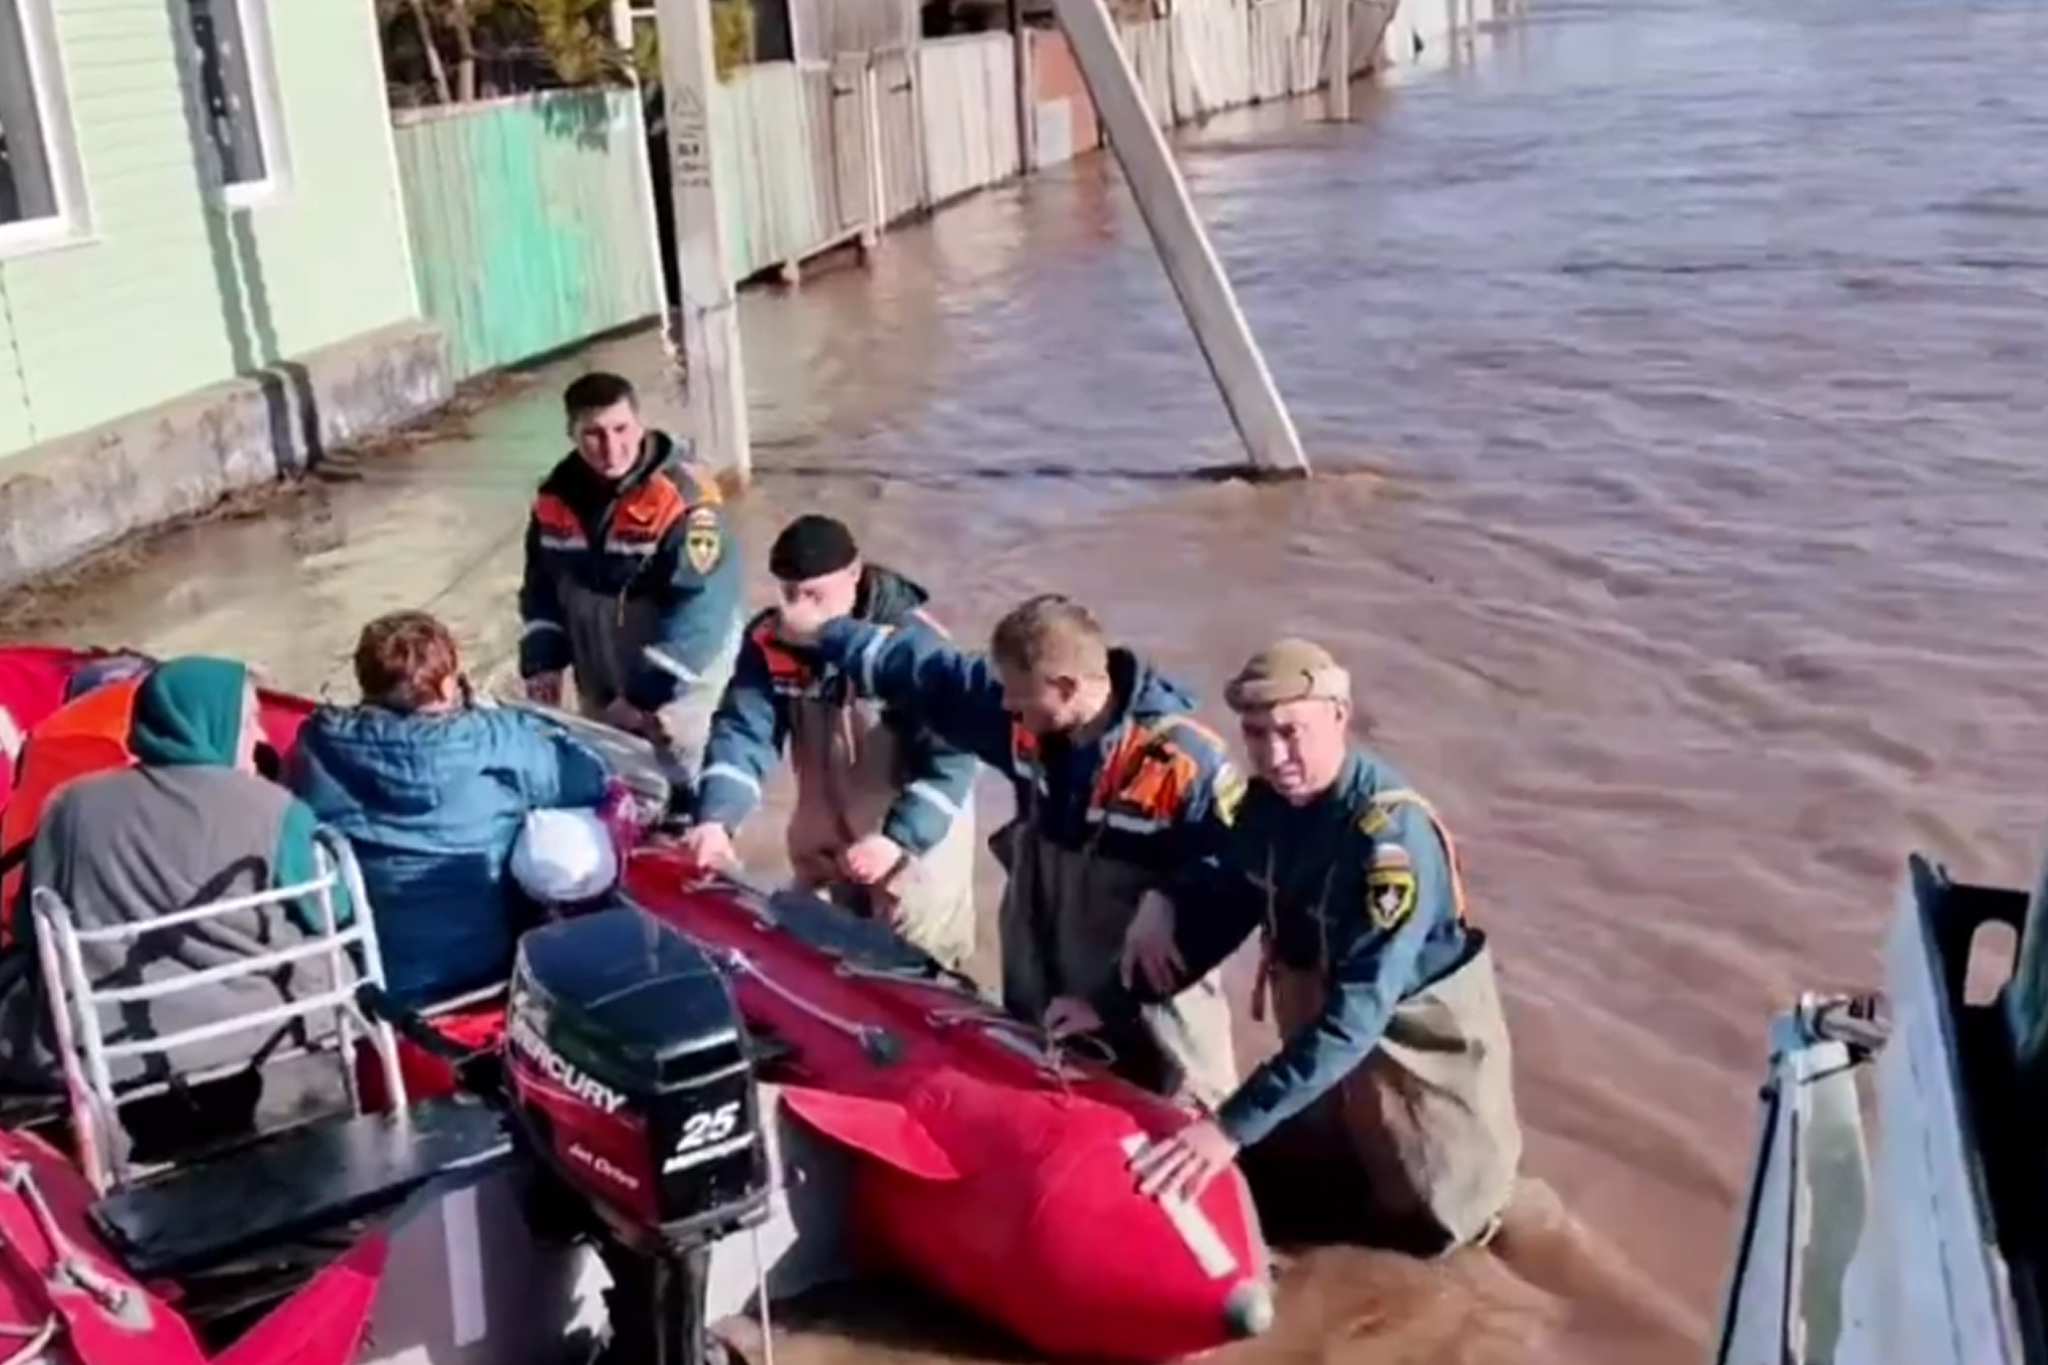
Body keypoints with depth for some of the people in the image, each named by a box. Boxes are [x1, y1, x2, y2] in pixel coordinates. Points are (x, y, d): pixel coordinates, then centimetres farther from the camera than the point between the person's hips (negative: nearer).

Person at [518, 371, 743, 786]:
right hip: (599, 690, 7)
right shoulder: (556, 497, -2)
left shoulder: (684, 501, -24)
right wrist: (542, 659, -1)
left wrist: (649, 696, -28)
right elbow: (541, 584, 11)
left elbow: (698, 612, -28)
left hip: (677, 691, -7)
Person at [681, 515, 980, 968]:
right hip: (824, 841, 5)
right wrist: (715, 818, -33)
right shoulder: (768, 641, -11)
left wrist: (900, 838, -34)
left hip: (919, 835, -5)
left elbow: (950, 757, -24)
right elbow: (742, 731, -17)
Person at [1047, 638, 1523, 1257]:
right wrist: (1112, 1002, -5)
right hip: (1318, 1021, 6)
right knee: (1305, 1171, 22)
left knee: (1427, 1221, 9)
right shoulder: (1267, 802, -14)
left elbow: (1357, 1010, -41)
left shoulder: (1390, 836, -36)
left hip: (1417, 1030, -6)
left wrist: (1233, 1124, -45)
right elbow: (1222, 914, 0)